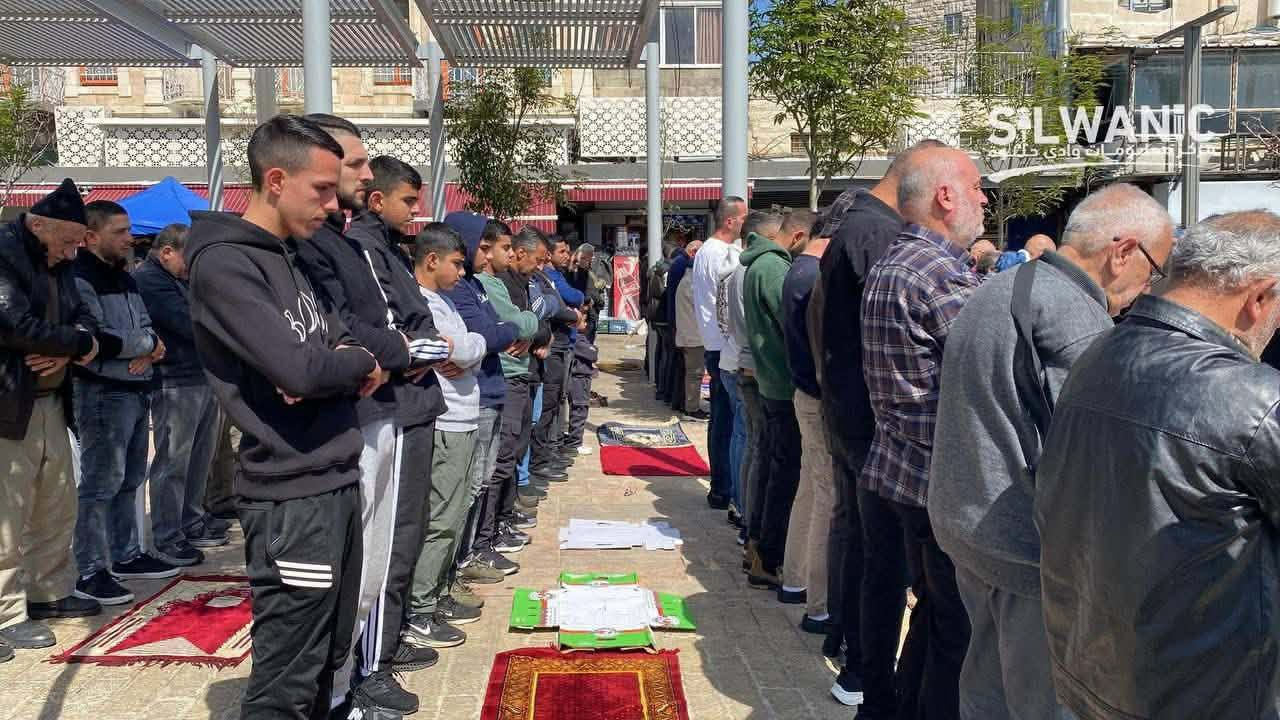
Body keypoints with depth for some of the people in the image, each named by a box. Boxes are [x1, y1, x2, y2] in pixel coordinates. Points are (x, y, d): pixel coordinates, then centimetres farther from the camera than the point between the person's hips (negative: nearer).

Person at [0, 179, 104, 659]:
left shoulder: (53, 263, 12)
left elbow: (82, 315, 11)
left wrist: (69, 346, -12)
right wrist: (79, 343, -11)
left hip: (50, 403, 9)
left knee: (58, 508, 16)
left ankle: (50, 592, 29)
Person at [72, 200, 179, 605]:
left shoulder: (124, 278, 17)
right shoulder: (80, 279, -11)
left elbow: (146, 326, 16)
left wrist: (149, 349, -7)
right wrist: (147, 343, -8)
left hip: (138, 391, 9)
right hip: (103, 393, -9)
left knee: (129, 481, 16)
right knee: (100, 484, -5)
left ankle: (126, 555, 27)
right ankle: (91, 572, 2)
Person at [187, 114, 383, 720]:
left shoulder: (287, 256, 14)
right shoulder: (223, 264, -14)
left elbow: (341, 342, 16)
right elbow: (299, 368, -25)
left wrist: (343, 365, -8)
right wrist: (361, 364, -4)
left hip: (337, 483, 9)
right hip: (292, 498, -9)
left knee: (328, 660, 18)